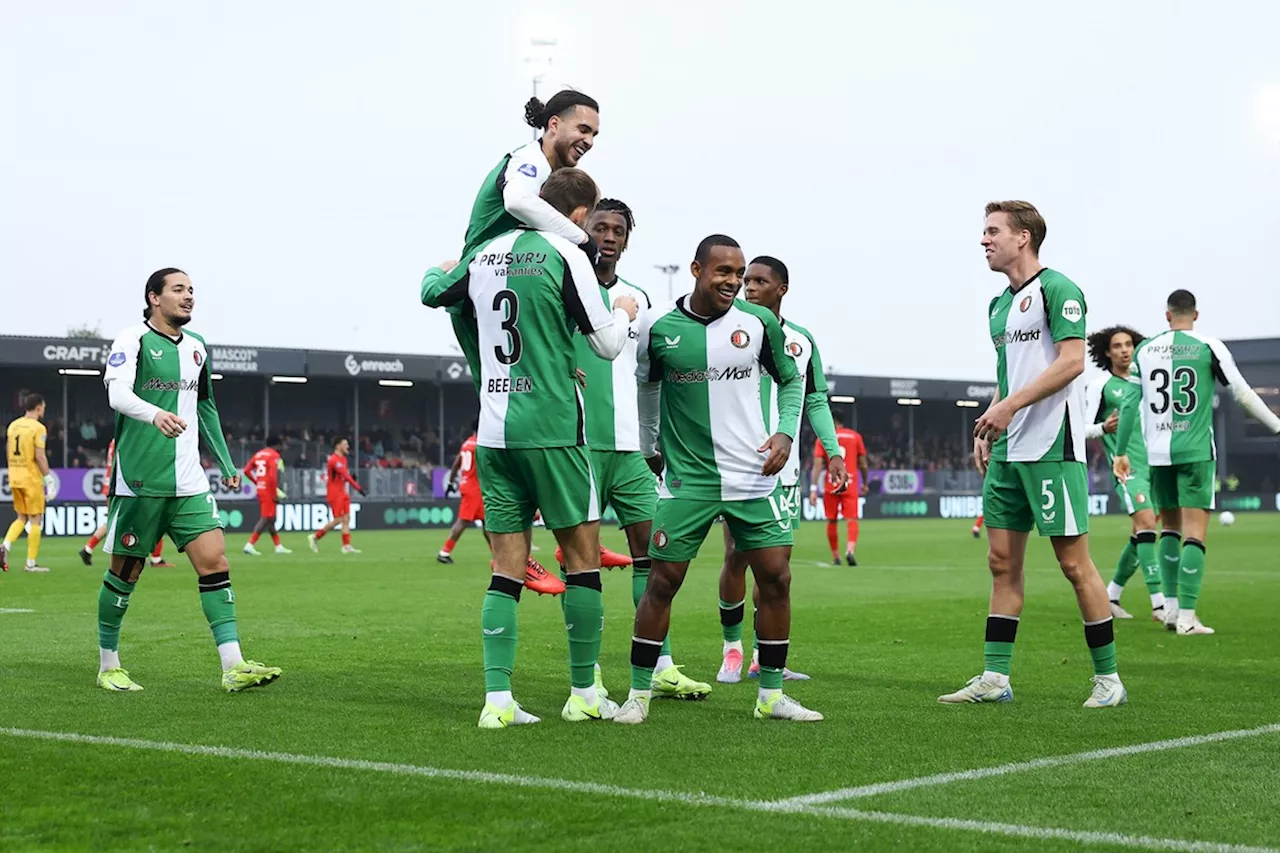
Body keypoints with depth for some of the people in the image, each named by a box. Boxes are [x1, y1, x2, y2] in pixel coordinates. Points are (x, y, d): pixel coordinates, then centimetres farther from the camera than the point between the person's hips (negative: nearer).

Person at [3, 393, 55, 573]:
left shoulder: (13, 425, 9)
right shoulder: (38, 428, -12)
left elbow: (9, 452, 14)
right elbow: (39, 456, -17)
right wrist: (48, 477, -11)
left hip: (14, 478, 7)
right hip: (32, 479, -7)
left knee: (21, 518, 17)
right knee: (35, 520, 2)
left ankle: (5, 546, -6)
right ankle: (31, 563, 3)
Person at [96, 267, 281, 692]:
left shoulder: (196, 346, 15)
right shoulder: (133, 339, -5)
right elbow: (118, 393, -21)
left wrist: (226, 462, 29)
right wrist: (156, 415, -41)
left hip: (188, 482, 6)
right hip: (139, 480, -6)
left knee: (214, 562, -6)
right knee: (124, 572, 3)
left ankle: (233, 666, -10)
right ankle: (108, 666, 18)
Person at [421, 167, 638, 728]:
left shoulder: (485, 256, 10)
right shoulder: (564, 255, -8)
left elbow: (432, 292, 29)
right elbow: (607, 344, -4)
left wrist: (440, 268, 52)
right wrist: (624, 312, 17)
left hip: (493, 430, 6)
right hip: (551, 429, -6)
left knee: (507, 568, 6)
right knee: (583, 556, 6)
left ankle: (497, 699, -1)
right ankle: (584, 694, 10)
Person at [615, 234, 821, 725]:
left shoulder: (759, 322, -1)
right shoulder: (658, 325, -4)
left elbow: (791, 380, 12)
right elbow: (647, 384, 15)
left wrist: (785, 433, -3)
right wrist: (650, 446, 17)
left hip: (753, 477, 2)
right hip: (686, 478, -2)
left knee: (776, 579, 0)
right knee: (662, 582, -4)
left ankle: (771, 694, 13)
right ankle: (639, 693, 9)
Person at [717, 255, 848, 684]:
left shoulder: (802, 341, 10)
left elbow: (816, 401, 16)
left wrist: (833, 452, 8)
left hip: (784, 468, 4)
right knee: (737, 555, -5)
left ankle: (762, 656, 11)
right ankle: (732, 650, 9)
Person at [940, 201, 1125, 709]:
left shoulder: (1057, 289, -9)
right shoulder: (1000, 304, 18)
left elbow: (1071, 361, -18)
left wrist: (1010, 406, -21)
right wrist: (986, 429, 13)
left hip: (1052, 448, -9)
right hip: (1008, 451, 9)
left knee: (1073, 561, -5)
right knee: (1002, 561, 7)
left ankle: (1107, 677, 4)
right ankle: (995, 678, 10)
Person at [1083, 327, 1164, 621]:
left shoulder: (1142, 382, 16)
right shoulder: (1099, 386, -1)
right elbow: (1084, 429, -1)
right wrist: (1104, 428, -21)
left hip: (1152, 464, 7)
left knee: (1142, 533, 7)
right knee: (1146, 523, -20)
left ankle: (1111, 595, 20)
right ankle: (1158, 603, -23)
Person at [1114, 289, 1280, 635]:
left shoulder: (1145, 350, 7)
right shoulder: (1208, 347, -2)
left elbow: (1130, 404, 10)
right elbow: (1242, 394, -2)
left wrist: (1121, 451, 19)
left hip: (1158, 452, 4)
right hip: (1195, 450, -4)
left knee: (1171, 527, 17)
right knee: (1195, 533, -4)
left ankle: (1170, 607, 15)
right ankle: (1187, 616, -10)